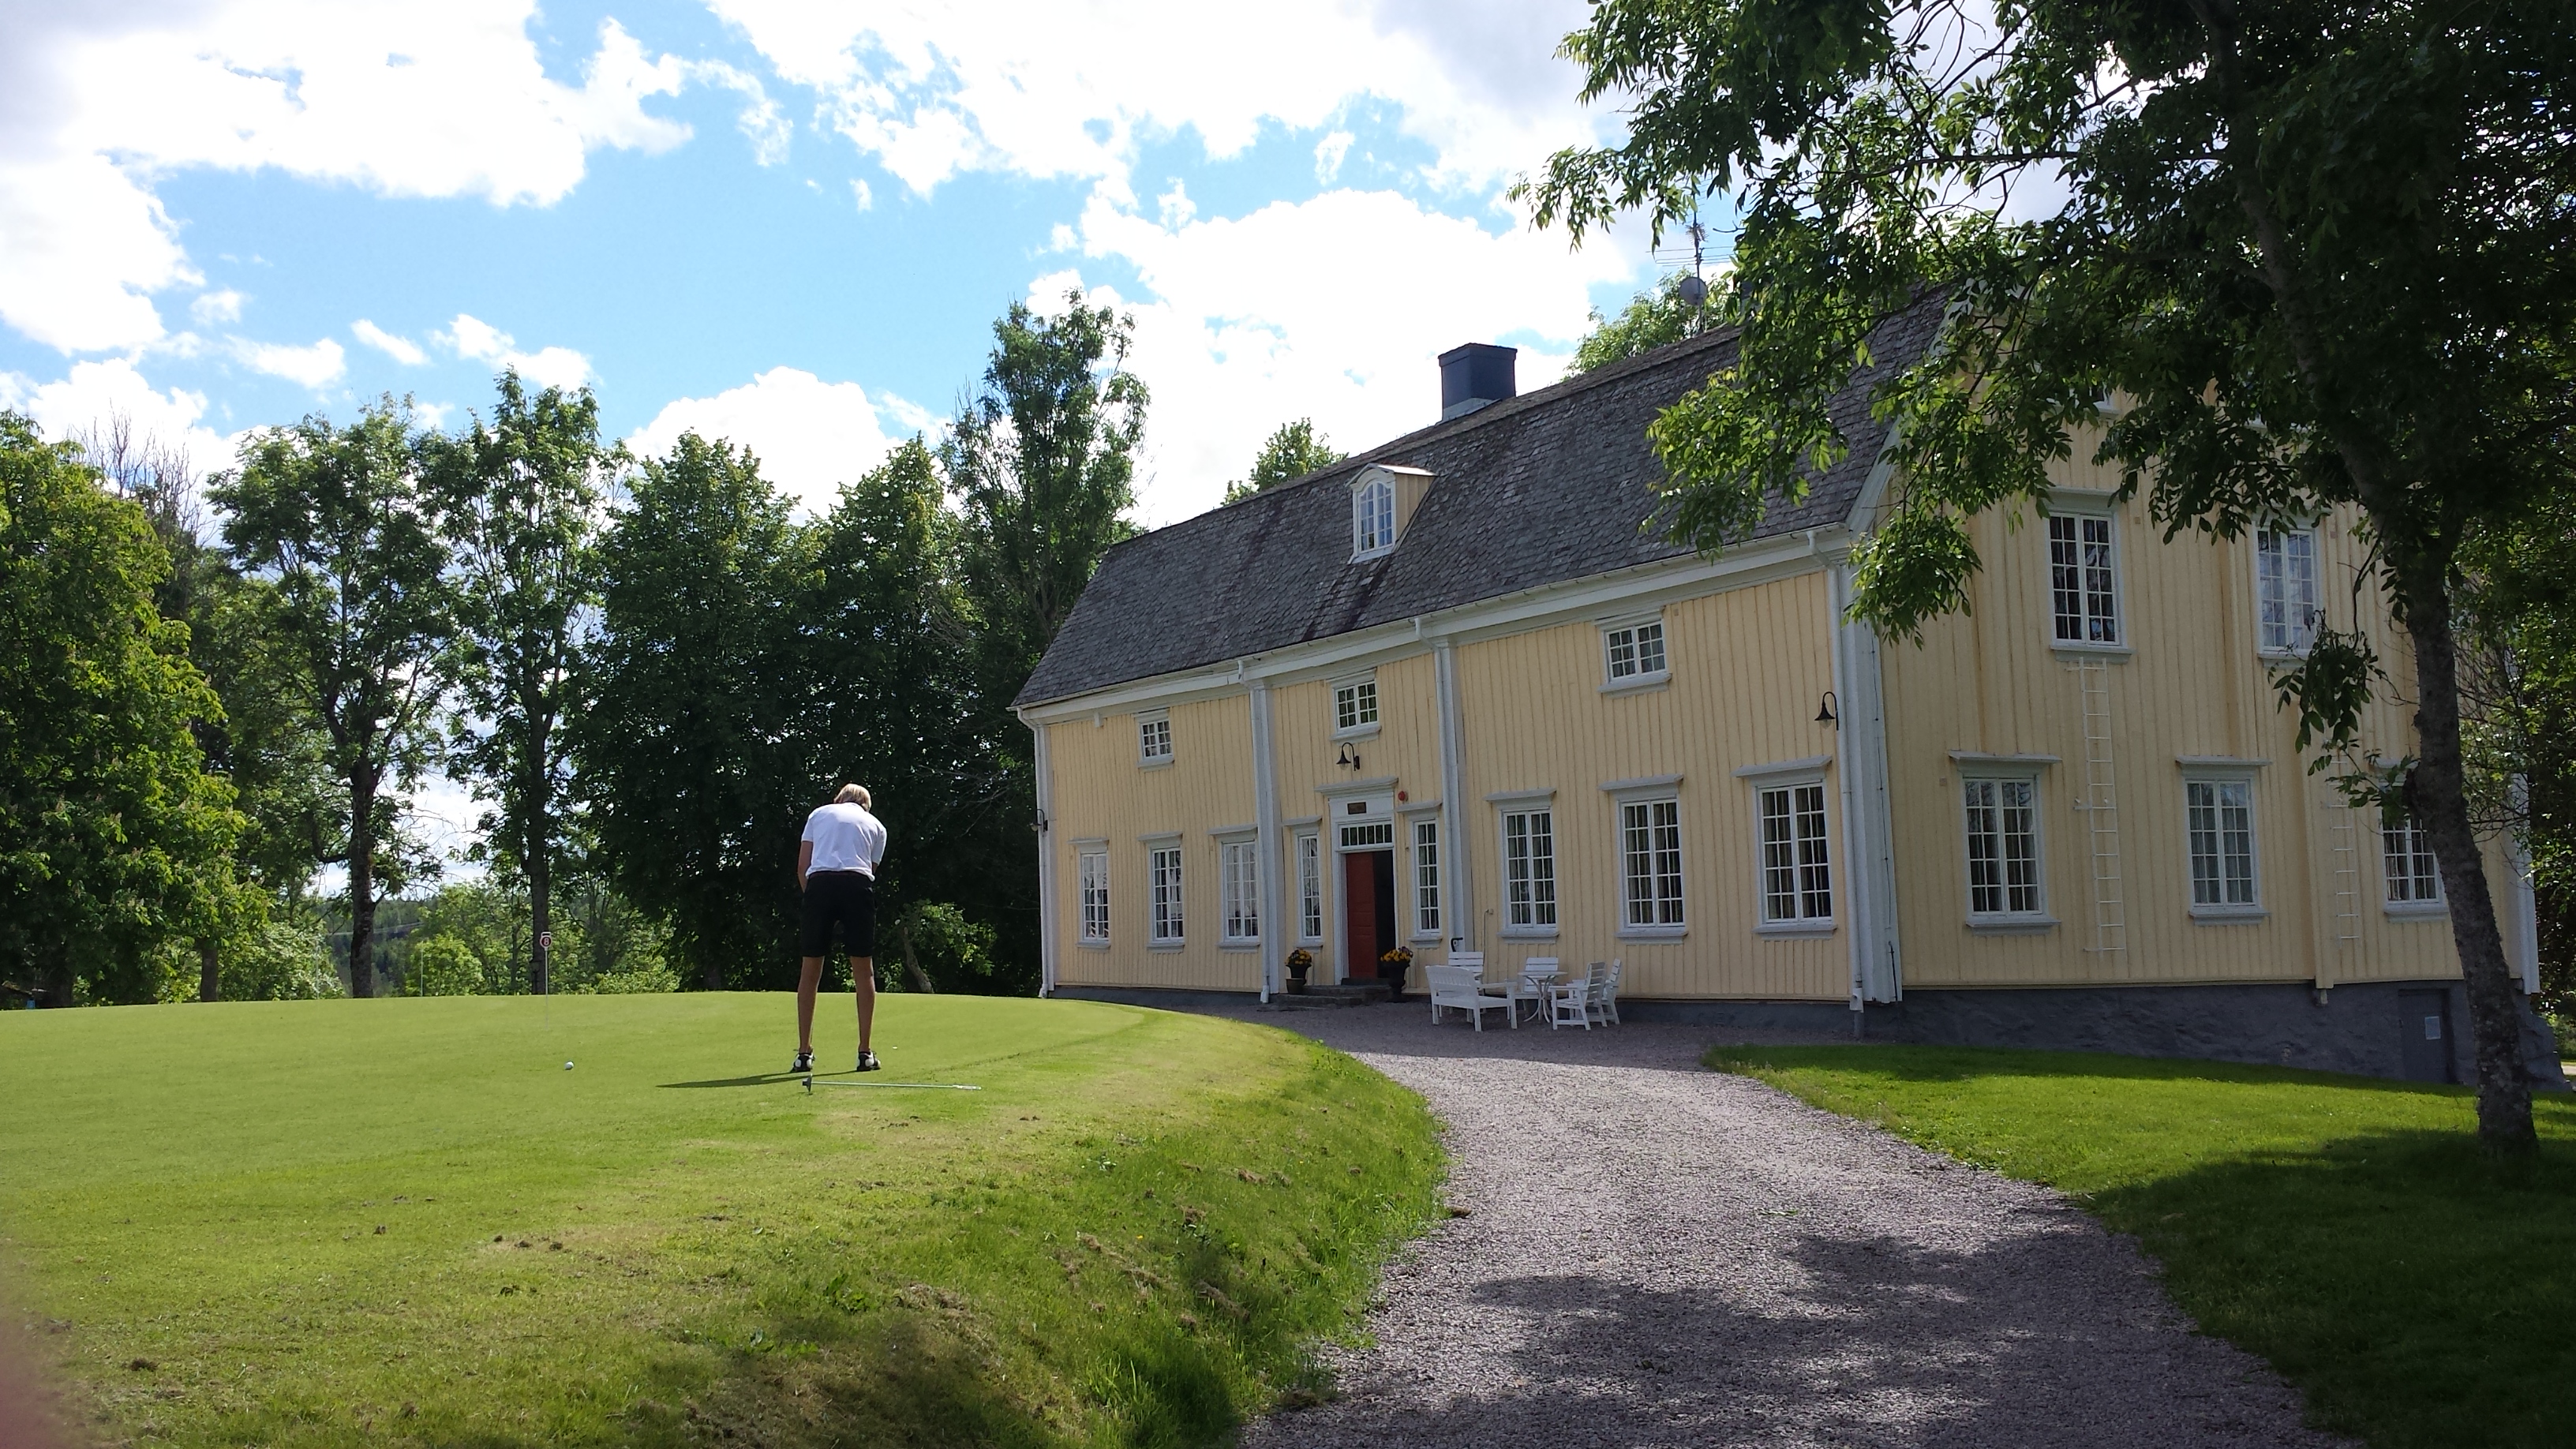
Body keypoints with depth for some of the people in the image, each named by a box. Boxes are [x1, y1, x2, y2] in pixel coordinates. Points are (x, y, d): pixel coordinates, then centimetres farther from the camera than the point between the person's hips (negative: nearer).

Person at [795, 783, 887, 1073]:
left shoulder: (819, 814, 24)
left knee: (811, 970, 9)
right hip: (857, 884, 0)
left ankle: (804, 1052, 9)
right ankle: (865, 1052, 6)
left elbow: (802, 867, 14)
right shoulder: (876, 825, 23)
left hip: (819, 883, 1)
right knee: (863, 970, 7)